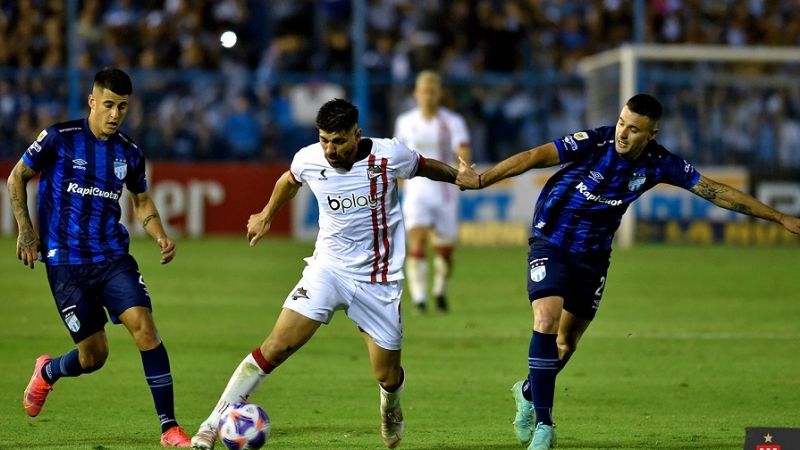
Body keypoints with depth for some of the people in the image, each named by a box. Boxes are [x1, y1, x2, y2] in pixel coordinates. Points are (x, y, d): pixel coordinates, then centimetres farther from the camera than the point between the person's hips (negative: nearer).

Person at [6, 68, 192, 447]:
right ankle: (47, 372, 35)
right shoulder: (59, 139, -6)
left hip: (113, 256, 3)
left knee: (144, 327, -19)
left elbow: (141, 201, 21)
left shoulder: (129, 153, 5)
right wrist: (25, 230, -3)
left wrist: (160, 237, 3)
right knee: (94, 355, -3)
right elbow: (17, 178, 6)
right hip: (65, 263, -3)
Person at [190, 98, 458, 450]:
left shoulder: (389, 156, -15)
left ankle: (391, 411, 44)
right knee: (277, 345, -18)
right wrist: (266, 216, 31)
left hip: (378, 281, -1)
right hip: (327, 267, 1)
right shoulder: (309, 159, -9)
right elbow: (289, 181, 16)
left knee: (388, 377, 5)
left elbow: (427, 168, 6)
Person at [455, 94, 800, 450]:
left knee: (568, 340, 10)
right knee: (547, 319, -23)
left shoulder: (659, 164, -11)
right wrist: (482, 179, -43)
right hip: (551, 243, -4)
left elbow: (716, 192, -4)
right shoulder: (593, 142, -23)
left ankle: (529, 393, 41)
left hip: (593, 255, 4)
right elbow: (535, 157, -31)